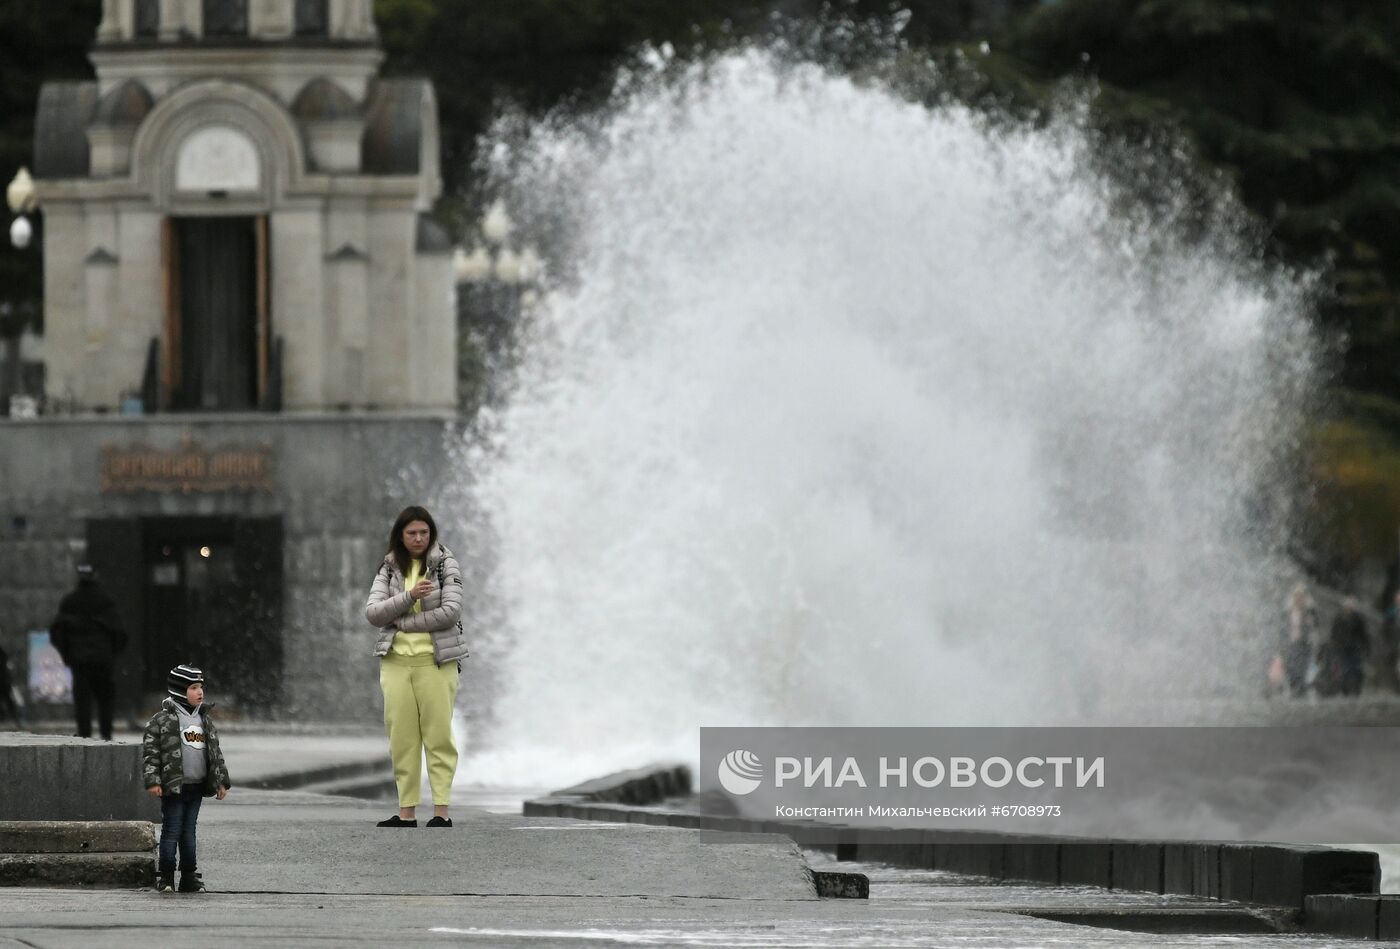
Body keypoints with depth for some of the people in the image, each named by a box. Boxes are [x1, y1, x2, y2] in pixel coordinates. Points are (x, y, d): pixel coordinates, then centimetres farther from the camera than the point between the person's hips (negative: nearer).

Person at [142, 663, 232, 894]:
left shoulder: (204, 719, 12)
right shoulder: (162, 719, -7)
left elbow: (215, 751, 18)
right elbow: (150, 751, -9)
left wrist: (221, 780, 13)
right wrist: (152, 781, -16)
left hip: (197, 786, 5)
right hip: (173, 787, -5)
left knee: (189, 832, 11)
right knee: (172, 831, -3)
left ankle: (190, 877, 15)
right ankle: (165, 877, 4)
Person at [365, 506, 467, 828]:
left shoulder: (445, 564, 0)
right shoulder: (389, 569, 9)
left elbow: (450, 611, -11)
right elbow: (372, 612, -2)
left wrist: (401, 621, -9)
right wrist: (409, 598, -16)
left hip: (435, 659, -3)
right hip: (396, 661, 3)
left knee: (438, 735, -4)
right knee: (401, 737, 1)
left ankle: (442, 810, -5)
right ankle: (406, 811, 4)